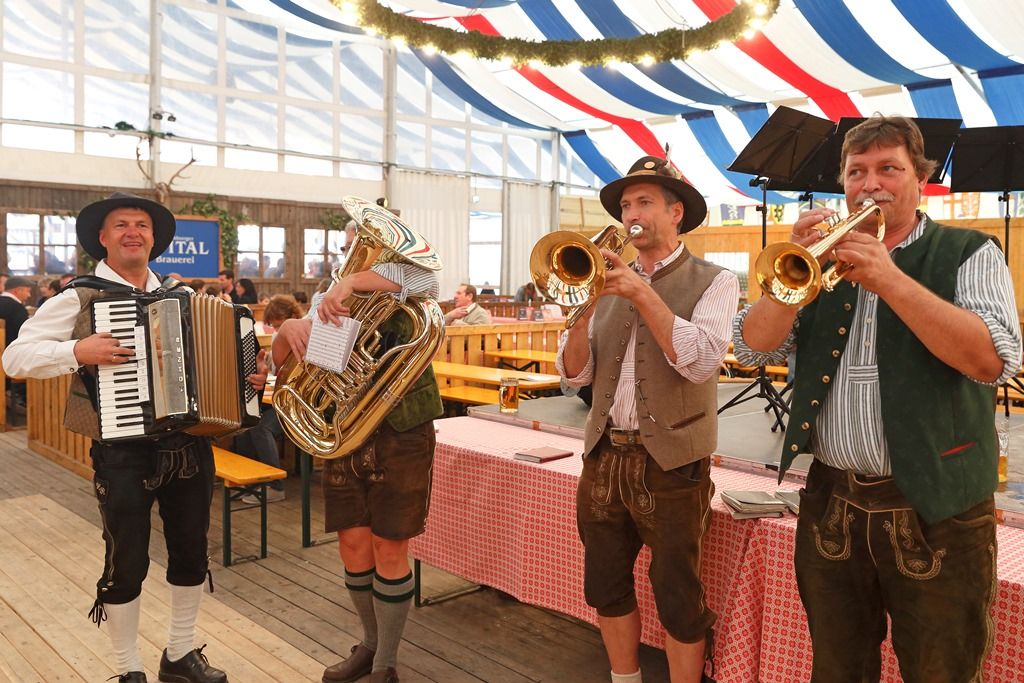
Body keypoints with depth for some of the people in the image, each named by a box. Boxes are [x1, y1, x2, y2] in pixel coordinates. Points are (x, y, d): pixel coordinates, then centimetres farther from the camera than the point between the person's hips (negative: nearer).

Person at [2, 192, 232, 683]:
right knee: (126, 563, 7)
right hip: (123, 452, -5)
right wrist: (77, 352, -24)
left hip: (189, 446, 5)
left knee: (191, 553, 15)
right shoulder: (80, 297, -4)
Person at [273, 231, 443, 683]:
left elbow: (428, 278, -28)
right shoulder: (329, 300, 10)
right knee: (353, 544, 9)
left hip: (401, 433, -4)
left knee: (390, 548, 2)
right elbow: (282, 361, 6)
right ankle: (371, 643, 33)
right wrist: (288, 330, -17)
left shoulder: (404, 292, -3)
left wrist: (354, 281, -32)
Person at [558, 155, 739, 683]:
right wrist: (584, 308, -12)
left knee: (678, 598, 6)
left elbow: (700, 360, -20)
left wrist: (641, 293, -21)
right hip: (604, 457, 5)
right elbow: (574, 373, 3)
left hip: (671, 465, -5)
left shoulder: (713, 282, -3)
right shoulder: (611, 282, 10)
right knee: (606, 588, 16)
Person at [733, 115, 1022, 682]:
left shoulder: (967, 253, -1)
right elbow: (752, 347, 0)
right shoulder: (825, 256, 9)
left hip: (934, 509, -3)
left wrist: (887, 278, -24)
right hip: (831, 504, 3)